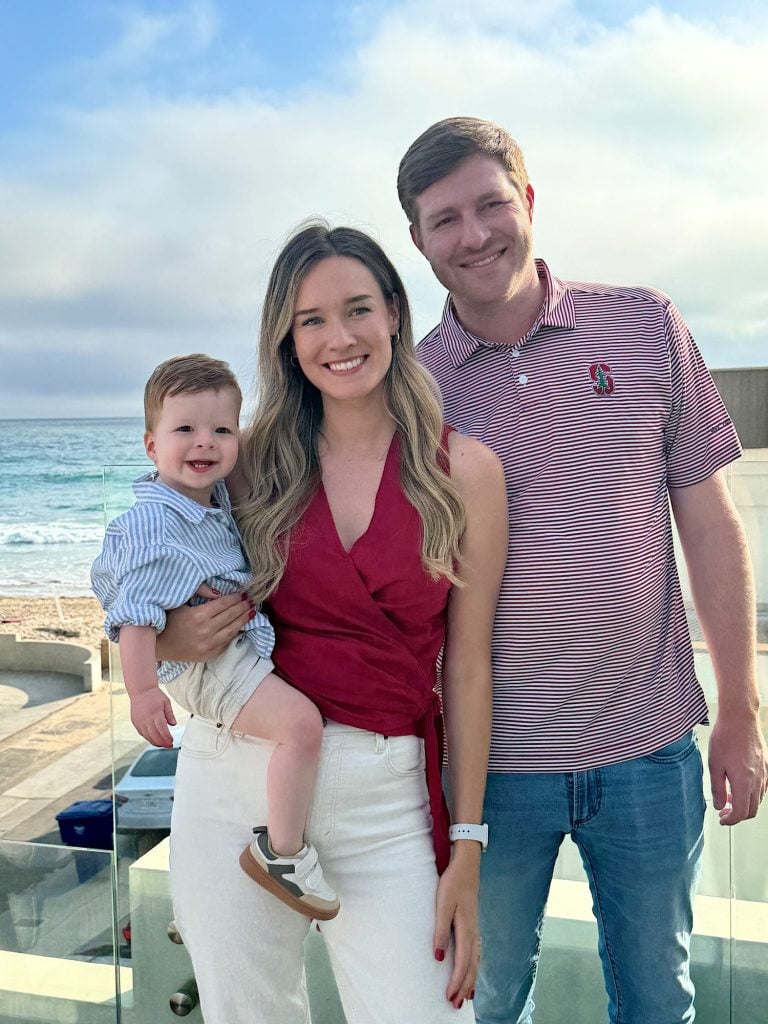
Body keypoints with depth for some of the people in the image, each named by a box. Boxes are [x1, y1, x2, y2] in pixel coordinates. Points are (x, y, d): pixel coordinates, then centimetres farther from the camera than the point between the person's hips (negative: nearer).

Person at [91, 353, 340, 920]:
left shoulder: (220, 499, 8)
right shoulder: (151, 523, -20)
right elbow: (137, 611, -24)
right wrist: (142, 689, -28)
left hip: (246, 643, 10)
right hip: (203, 661, -10)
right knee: (302, 722, -26)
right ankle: (282, 851, -10)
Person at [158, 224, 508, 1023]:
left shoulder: (465, 470, -2)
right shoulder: (253, 459, 3)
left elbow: (466, 666, -2)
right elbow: (178, 615, 14)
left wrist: (465, 852, -3)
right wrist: (171, 638, -11)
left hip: (385, 793, -1)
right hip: (234, 774, 2)